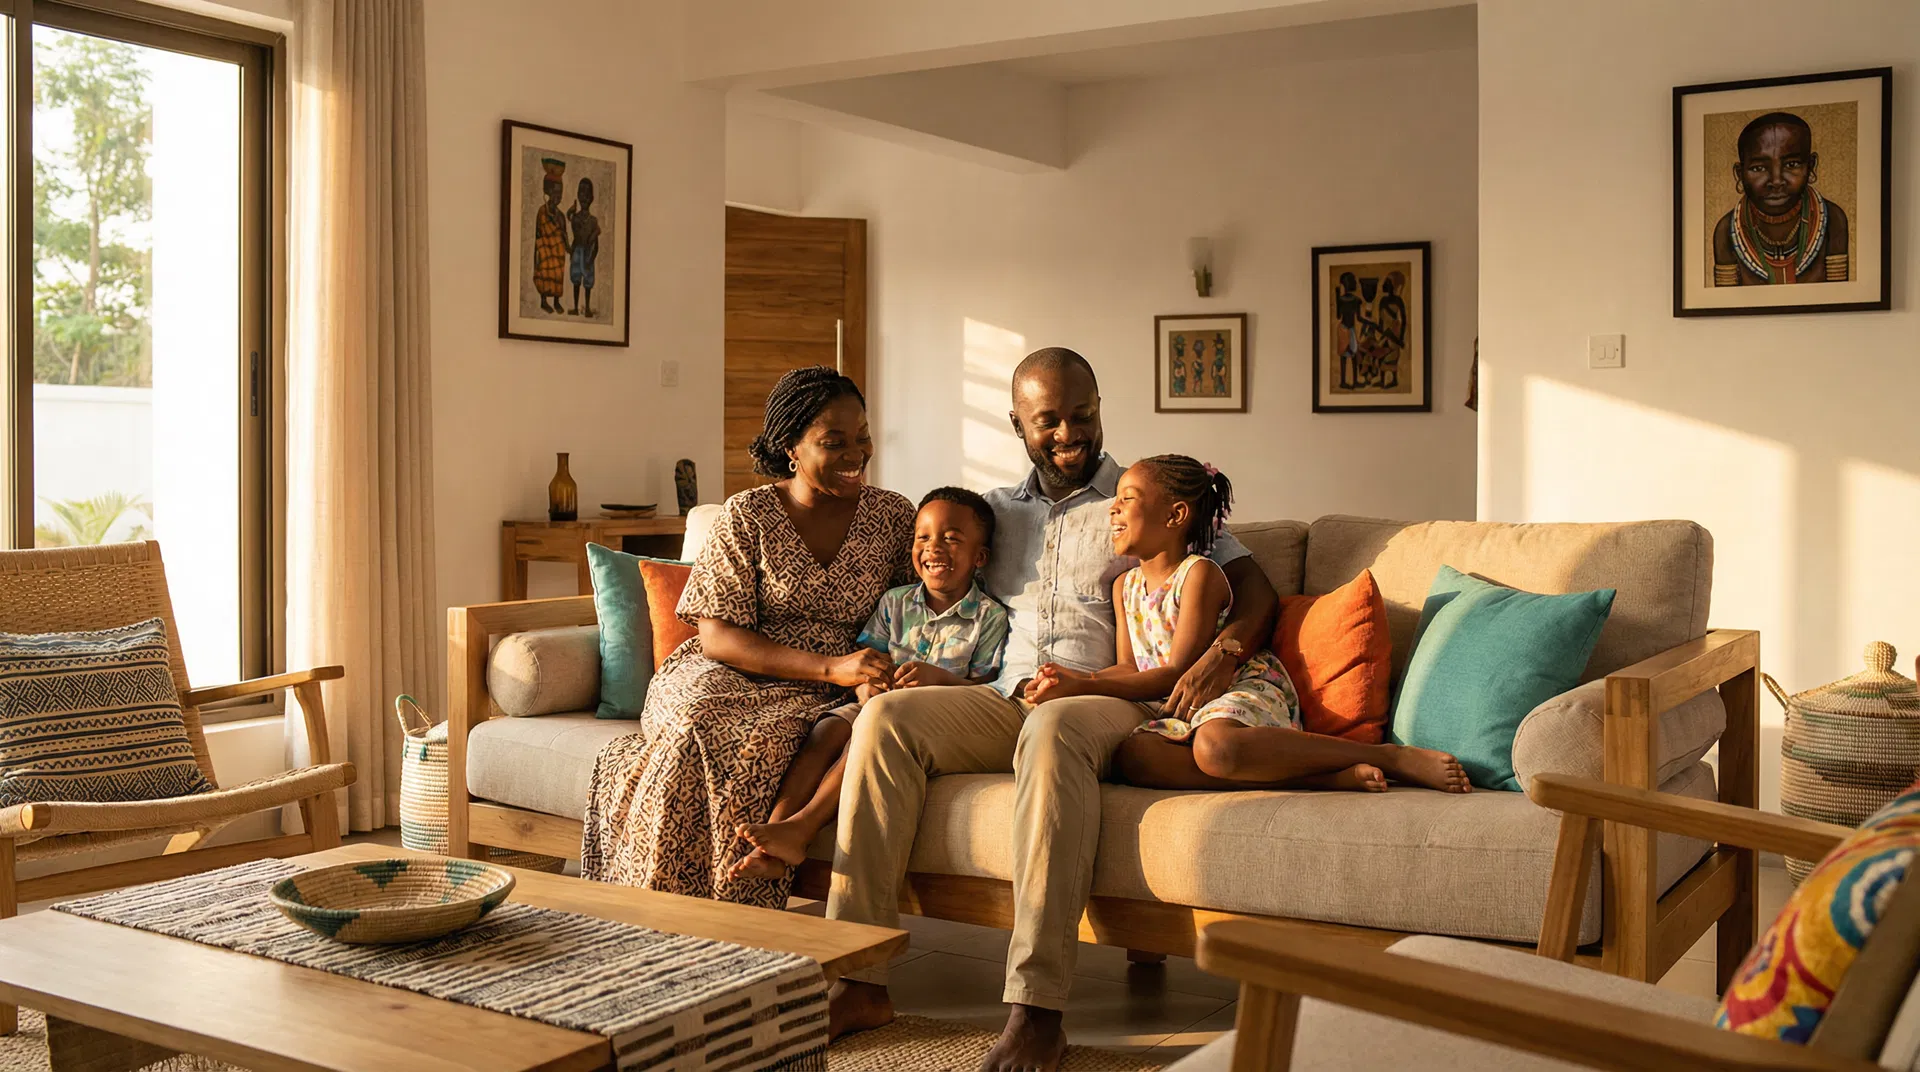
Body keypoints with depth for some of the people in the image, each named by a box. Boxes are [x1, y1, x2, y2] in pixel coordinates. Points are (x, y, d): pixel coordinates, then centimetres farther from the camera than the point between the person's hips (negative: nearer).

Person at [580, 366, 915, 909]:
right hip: (727, 680, 0)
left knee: (756, 743, -34)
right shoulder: (747, 516, -2)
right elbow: (718, 638, -8)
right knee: (697, 738, -35)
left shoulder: (894, 516, 7)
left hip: (818, 700, 1)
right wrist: (831, 667, -20)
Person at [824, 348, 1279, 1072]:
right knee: (885, 717, -24)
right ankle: (859, 982, -26)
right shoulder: (995, 511, 25)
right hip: (1004, 701, 4)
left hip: (1106, 703, -4)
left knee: (1053, 729, -40)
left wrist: (1225, 652, -17)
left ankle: (1036, 1009, -43)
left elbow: (1254, 586, 6)